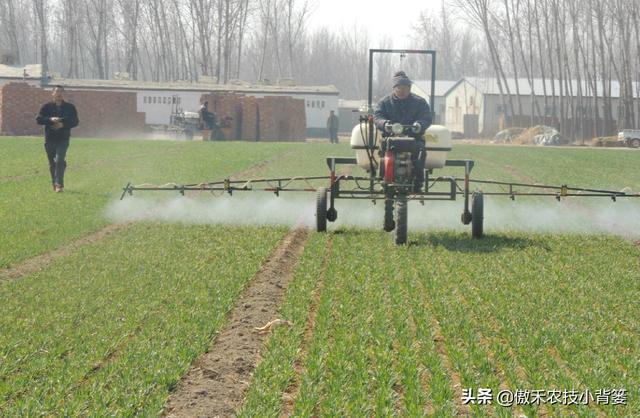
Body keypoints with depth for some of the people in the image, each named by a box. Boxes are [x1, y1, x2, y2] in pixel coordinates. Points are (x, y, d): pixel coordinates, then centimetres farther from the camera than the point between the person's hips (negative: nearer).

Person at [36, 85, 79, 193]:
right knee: (52, 163, 8)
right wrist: (50, 119, -20)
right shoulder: (46, 106, 6)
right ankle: (55, 184, 23)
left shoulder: (70, 107, 6)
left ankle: (59, 184, -20)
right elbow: (38, 119, -3)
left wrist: (63, 124, -14)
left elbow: (75, 122, 3)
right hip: (50, 139, 2)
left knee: (59, 160, -19)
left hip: (63, 139, -2)